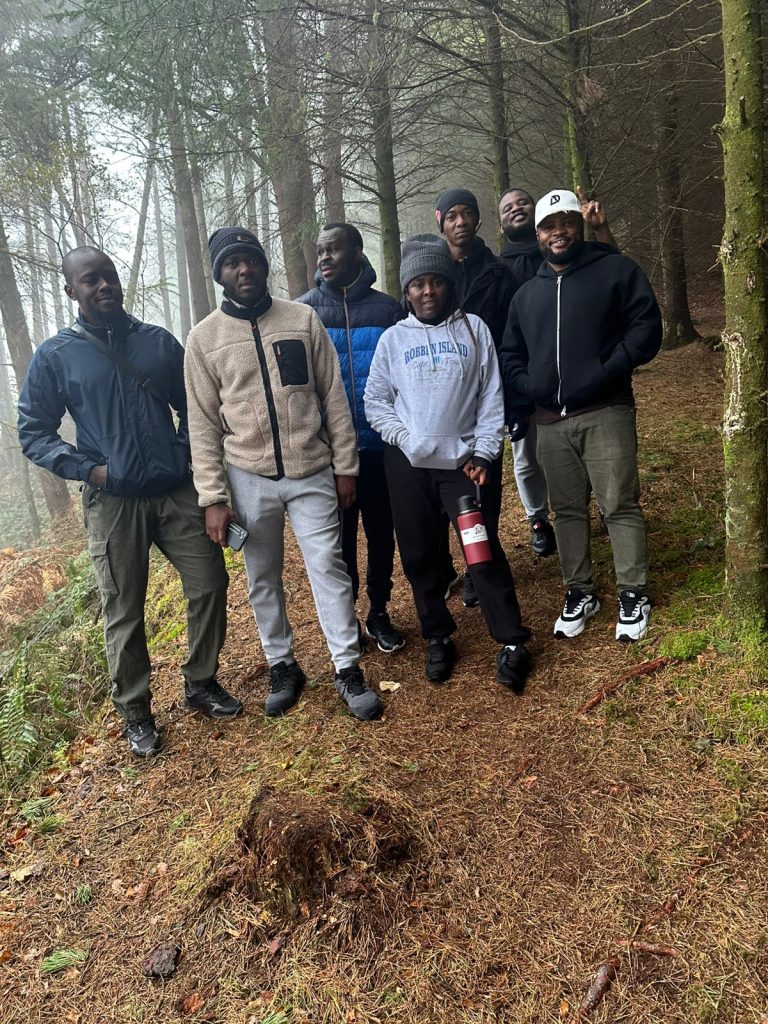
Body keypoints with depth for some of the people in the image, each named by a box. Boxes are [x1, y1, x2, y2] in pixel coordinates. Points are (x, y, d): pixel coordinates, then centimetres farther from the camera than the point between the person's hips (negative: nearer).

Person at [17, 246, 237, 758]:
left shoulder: (160, 342, 7)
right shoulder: (55, 356, 0)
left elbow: (193, 406, 14)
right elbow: (33, 432, 2)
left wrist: (186, 453, -1)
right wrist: (88, 469, -10)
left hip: (177, 492, 3)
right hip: (113, 502, -2)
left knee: (210, 583, 5)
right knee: (124, 611, 4)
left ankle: (201, 683, 27)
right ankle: (135, 712, 23)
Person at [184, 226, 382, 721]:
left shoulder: (303, 318, 3)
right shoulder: (204, 337, 1)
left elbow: (334, 397, 4)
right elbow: (204, 424, 0)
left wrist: (345, 467, 2)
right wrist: (213, 497, -5)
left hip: (311, 472, 0)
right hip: (248, 479, 1)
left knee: (329, 567, 1)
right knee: (263, 579, 10)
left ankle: (348, 669, 14)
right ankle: (283, 666, 28)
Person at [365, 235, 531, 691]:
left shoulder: (474, 329, 5)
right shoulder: (393, 338, 6)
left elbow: (491, 397, 3)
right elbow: (375, 401, 8)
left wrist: (484, 453, -5)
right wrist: (405, 439, -7)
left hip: (463, 460, -1)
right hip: (408, 465, 2)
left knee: (484, 551, -6)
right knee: (420, 556, 8)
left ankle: (512, 642, 7)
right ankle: (439, 638, 24)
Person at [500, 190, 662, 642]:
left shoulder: (617, 270, 3)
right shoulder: (526, 294, 18)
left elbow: (646, 327, -5)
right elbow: (511, 355, 21)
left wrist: (606, 372, -16)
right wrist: (524, 390, 2)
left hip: (605, 414, -4)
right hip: (551, 422, 5)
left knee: (620, 506, -3)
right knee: (568, 511, 11)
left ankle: (633, 594, 11)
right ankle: (580, 593, 23)